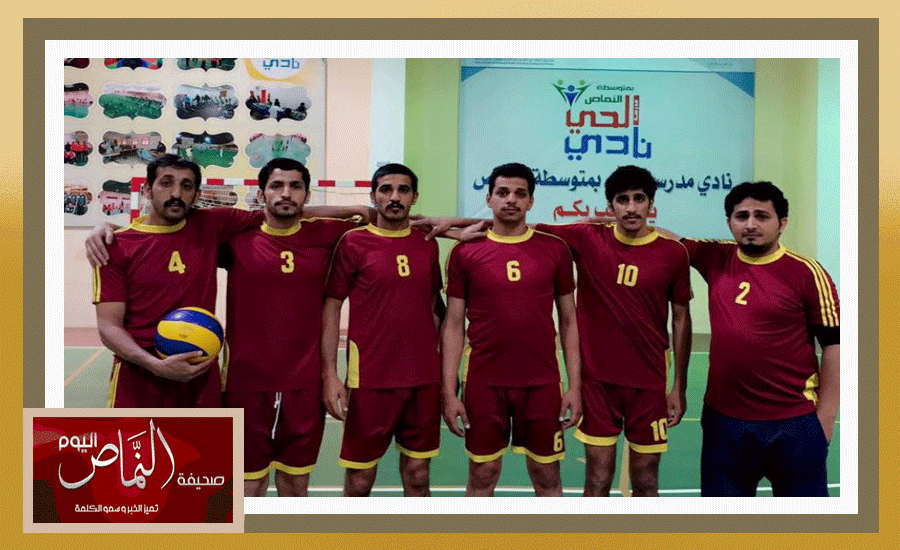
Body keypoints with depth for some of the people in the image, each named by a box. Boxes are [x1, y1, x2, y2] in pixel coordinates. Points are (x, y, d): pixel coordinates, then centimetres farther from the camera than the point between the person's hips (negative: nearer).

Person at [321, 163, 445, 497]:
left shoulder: (427, 244, 8)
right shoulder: (353, 243, -3)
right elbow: (331, 309, -3)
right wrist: (329, 374, -11)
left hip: (425, 380, 3)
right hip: (370, 380, -3)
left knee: (417, 475, 12)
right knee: (359, 479, 6)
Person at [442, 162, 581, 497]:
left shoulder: (555, 249, 2)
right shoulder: (465, 251, 0)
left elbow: (569, 321, 6)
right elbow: (454, 325, 2)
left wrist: (574, 385, 0)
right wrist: (449, 391, -4)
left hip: (542, 383, 1)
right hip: (484, 382, 0)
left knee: (547, 477, 11)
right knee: (482, 476, 10)